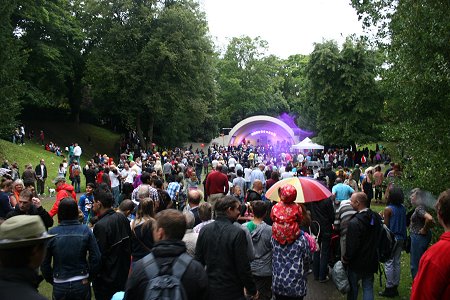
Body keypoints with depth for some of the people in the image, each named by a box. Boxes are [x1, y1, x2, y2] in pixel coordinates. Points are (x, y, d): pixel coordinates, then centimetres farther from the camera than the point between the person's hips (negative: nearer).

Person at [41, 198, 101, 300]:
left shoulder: (51, 233, -11)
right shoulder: (85, 231, -11)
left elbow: (45, 263, -6)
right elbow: (96, 259, -10)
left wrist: (52, 280, 10)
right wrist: (89, 277, 5)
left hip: (59, 286, 0)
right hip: (82, 284, 0)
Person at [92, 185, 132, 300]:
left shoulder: (101, 226, -25)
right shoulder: (122, 218, -2)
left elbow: (99, 256, -24)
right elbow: (129, 245, 8)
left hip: (107, 279, -7)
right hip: (124, 274, 7)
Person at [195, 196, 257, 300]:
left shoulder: (204, 230, -4)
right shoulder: (238, 233, -20)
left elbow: (198, 260, 3)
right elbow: (243, 267, -18)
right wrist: (252, 290, -4)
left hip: (209, 289, 5)